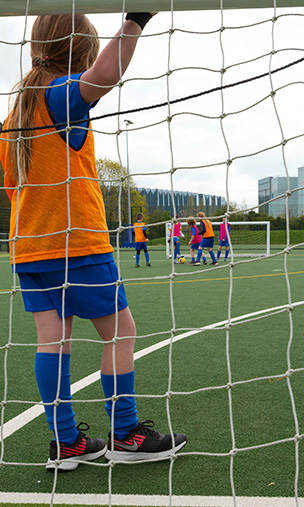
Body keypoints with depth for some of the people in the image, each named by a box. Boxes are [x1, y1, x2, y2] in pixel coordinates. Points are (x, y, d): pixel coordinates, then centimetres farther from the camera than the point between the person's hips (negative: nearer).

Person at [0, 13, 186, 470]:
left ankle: (65, 442, 14)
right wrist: (134, 22, -31)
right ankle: (124, 436, 12)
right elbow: (104, 76, -33)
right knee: (120, 331, 4)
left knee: (53, 336, 7)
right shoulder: (61, 94, -8)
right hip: (78, 243, -8)